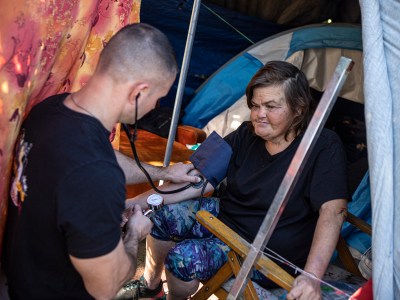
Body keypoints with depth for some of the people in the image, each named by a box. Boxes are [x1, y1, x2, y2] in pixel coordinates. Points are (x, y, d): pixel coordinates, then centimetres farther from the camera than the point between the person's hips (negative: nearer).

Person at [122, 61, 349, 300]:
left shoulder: (324, 146, -21)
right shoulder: (246, 135, -4)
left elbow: (333, 210, -30)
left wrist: (312, 276, -43)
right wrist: (137, 202, -18)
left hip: (270, 253, -6)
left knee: (185, 257, -24)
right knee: (162, 213, -7)